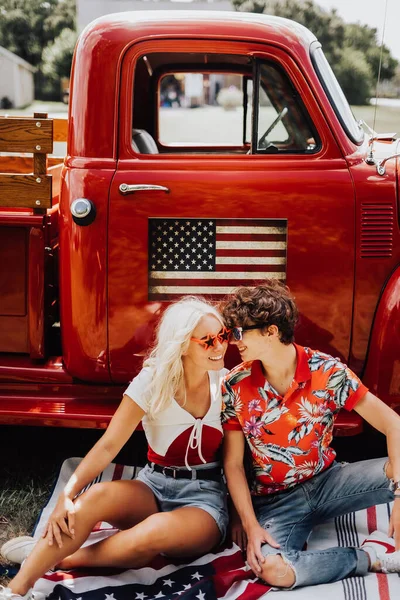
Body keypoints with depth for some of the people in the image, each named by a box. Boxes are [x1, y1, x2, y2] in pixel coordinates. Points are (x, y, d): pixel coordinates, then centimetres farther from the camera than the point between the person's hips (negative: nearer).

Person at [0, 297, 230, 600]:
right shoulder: (153, 381, -8)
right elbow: (108, 445, -14)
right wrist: (68, 493, -27)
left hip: (206, 496, -1)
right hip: (155, 487, 1)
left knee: (157, 531, -36)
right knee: (98, 495, -33)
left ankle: (60, 557, -14)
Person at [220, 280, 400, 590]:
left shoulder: (327, 371, -15)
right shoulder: (235, 386, -12)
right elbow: (233, 463, -5)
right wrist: (251, 525, -17)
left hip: (328, 481, 0)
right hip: (275, 499, 0)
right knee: (271, 568, -32)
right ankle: (373, 557, -13)